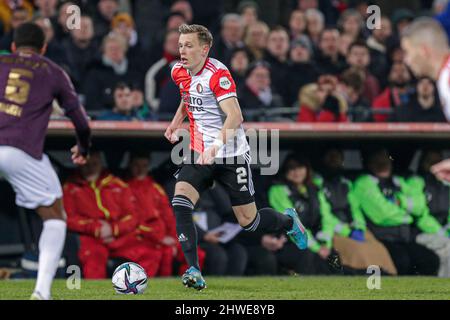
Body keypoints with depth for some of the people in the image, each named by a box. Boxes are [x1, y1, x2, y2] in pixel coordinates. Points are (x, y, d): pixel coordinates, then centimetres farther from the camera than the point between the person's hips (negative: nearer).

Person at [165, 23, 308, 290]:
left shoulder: (217, 73, -20)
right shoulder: (179, 72, 3)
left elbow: (234, 116, -29)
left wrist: (215, 147, -42)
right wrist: (176, 122, 13)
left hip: (232, 155, -6)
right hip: (199, 152, 6)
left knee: (248, 221, 4)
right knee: (180, 203, -20)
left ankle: (288, 221, 38)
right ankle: (194, 272, -22)